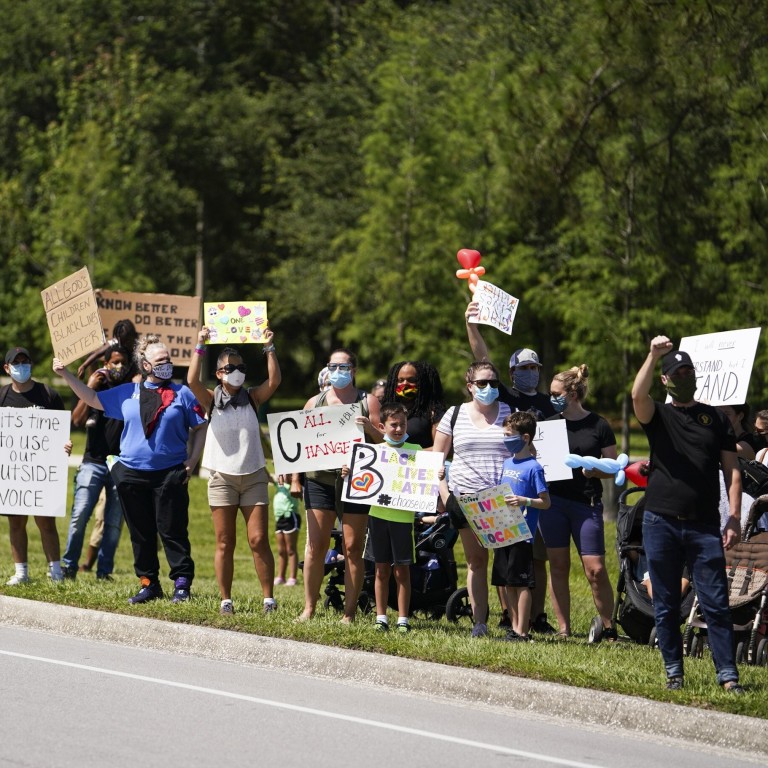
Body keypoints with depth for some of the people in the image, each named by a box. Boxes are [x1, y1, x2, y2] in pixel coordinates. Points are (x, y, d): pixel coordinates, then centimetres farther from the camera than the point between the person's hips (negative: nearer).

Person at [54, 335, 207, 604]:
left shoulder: (182, 394, 4)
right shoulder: (127, 393, 10)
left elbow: (199, 428, 7)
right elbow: (93, 399, 15)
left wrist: (192, 461, -3)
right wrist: (66, 375, 9)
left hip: (170, 474, -3)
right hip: (132, 474, 3)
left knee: (172, 531, -4)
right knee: (141, 533, 7)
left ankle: (182, 583, 1)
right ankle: (149, 584, 15)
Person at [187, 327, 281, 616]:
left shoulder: (252, 398, 7)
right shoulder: (212, 399, 3)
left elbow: (274, 380, -10)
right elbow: (192, 381, -15)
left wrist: (269, 348, -13)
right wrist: (200, 346, -16)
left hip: (254, 477, 1)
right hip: (222, 478, -1)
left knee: (259, 541, -5)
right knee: (225, 543, 1)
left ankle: (269, 599, -2)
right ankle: (226, 600, 6)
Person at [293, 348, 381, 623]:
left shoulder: (368, 402, 9)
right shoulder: (315, 402, 14)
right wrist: (295, 479, 5)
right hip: (320, 480, 2)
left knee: (353, 548, -2)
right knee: (315, 546, -3)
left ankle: (350, 612, 1)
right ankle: (309, 607, 2)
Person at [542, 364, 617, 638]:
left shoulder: (599, 426, 1)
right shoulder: (549, 423, 9)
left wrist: (595, 471, -17)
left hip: (587, 504, -3)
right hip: (553, 500, 3)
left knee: (595, 569, -7)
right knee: (558, 565, 4)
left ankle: (609, 627, 5)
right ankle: (563, 628, 10)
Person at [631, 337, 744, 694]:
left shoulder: (716, 419, 11)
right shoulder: (658, 416, 9)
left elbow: (732, 470, 8)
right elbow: (638, 396, -16)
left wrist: (734, 518, -2)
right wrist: (652, 357, -25)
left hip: (704, 526, 0)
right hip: (661, 523, 0)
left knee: (716, 605, -5)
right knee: (666, 607, 5)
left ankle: (728, 675, -5)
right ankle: (674, 674, 12)